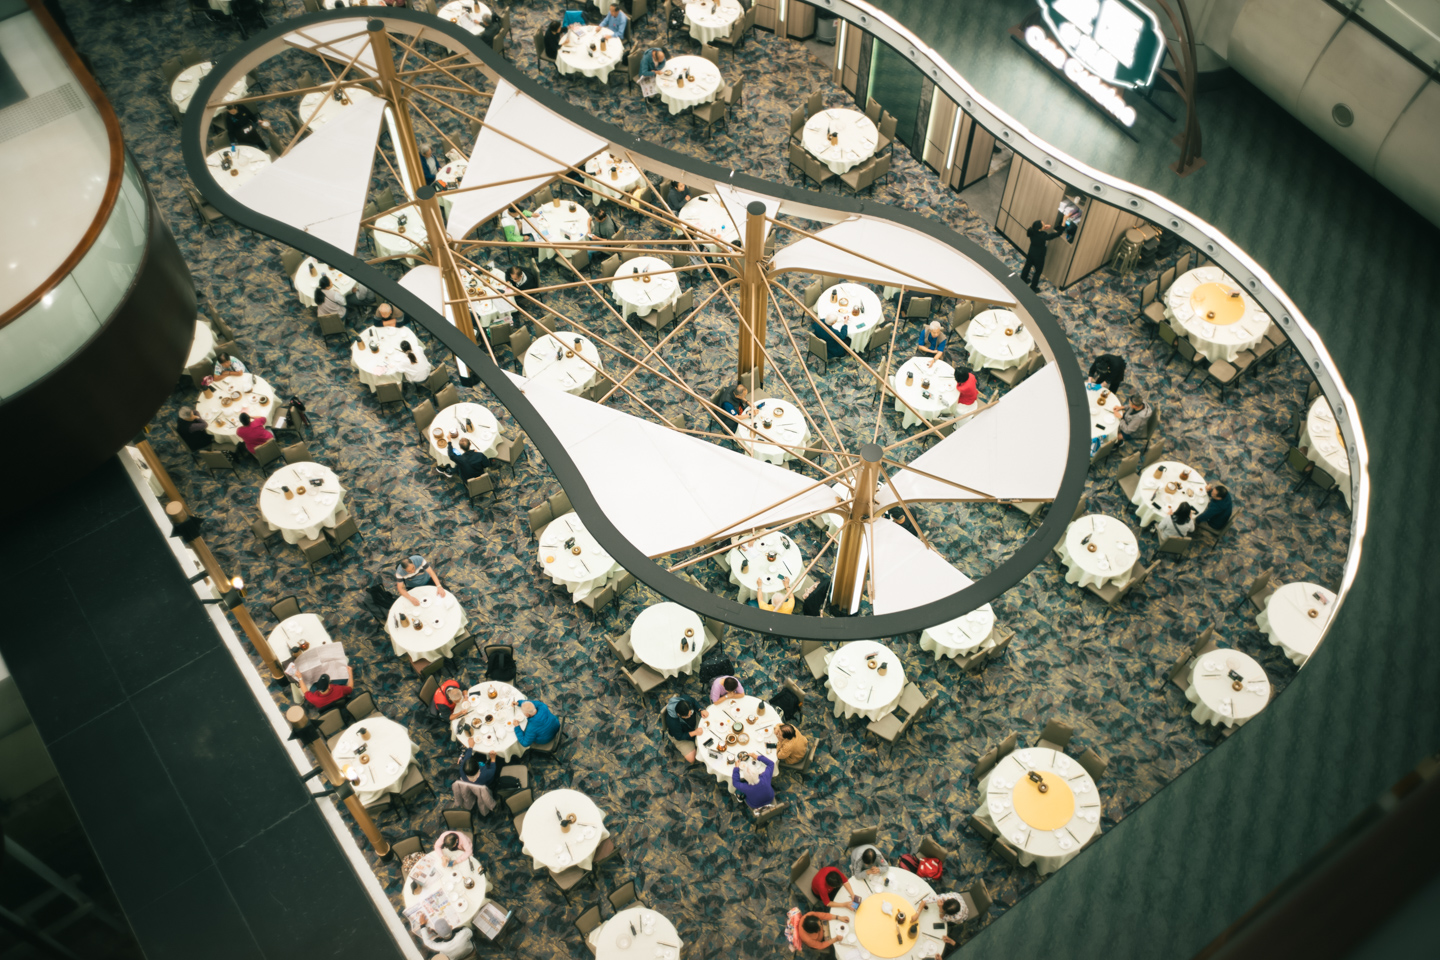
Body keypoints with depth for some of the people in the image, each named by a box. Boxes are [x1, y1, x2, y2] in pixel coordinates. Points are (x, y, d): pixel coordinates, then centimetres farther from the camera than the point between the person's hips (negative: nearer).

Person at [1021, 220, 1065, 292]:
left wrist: (1044, 227, -10)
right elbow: (1058, 233, -33)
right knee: (1038, 271, 16)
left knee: (1027, 266, 29)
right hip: (1039, 256, -5)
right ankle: (1033, 288, 30)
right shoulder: (1043, 236, -37)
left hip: (1030, 253, 5)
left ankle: (1023, 279, 52)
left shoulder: (1031, 232, -23)